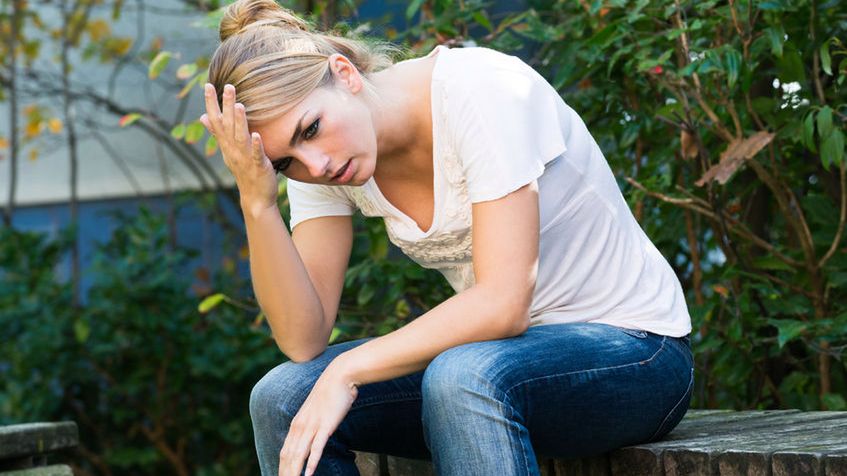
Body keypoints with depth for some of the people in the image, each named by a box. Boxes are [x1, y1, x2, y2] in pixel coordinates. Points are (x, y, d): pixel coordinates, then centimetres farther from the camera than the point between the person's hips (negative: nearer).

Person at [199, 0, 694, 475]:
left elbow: (503, 302, -29)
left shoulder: (481, 89, -23)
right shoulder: (320, 159, -4)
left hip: (633, 350, -6)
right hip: (505, 350, 7)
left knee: (460, 377, -38)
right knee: (283, 398, -12)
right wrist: (258, 201, -22)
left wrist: (349, 370, -27)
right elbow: (304, 340, -11)